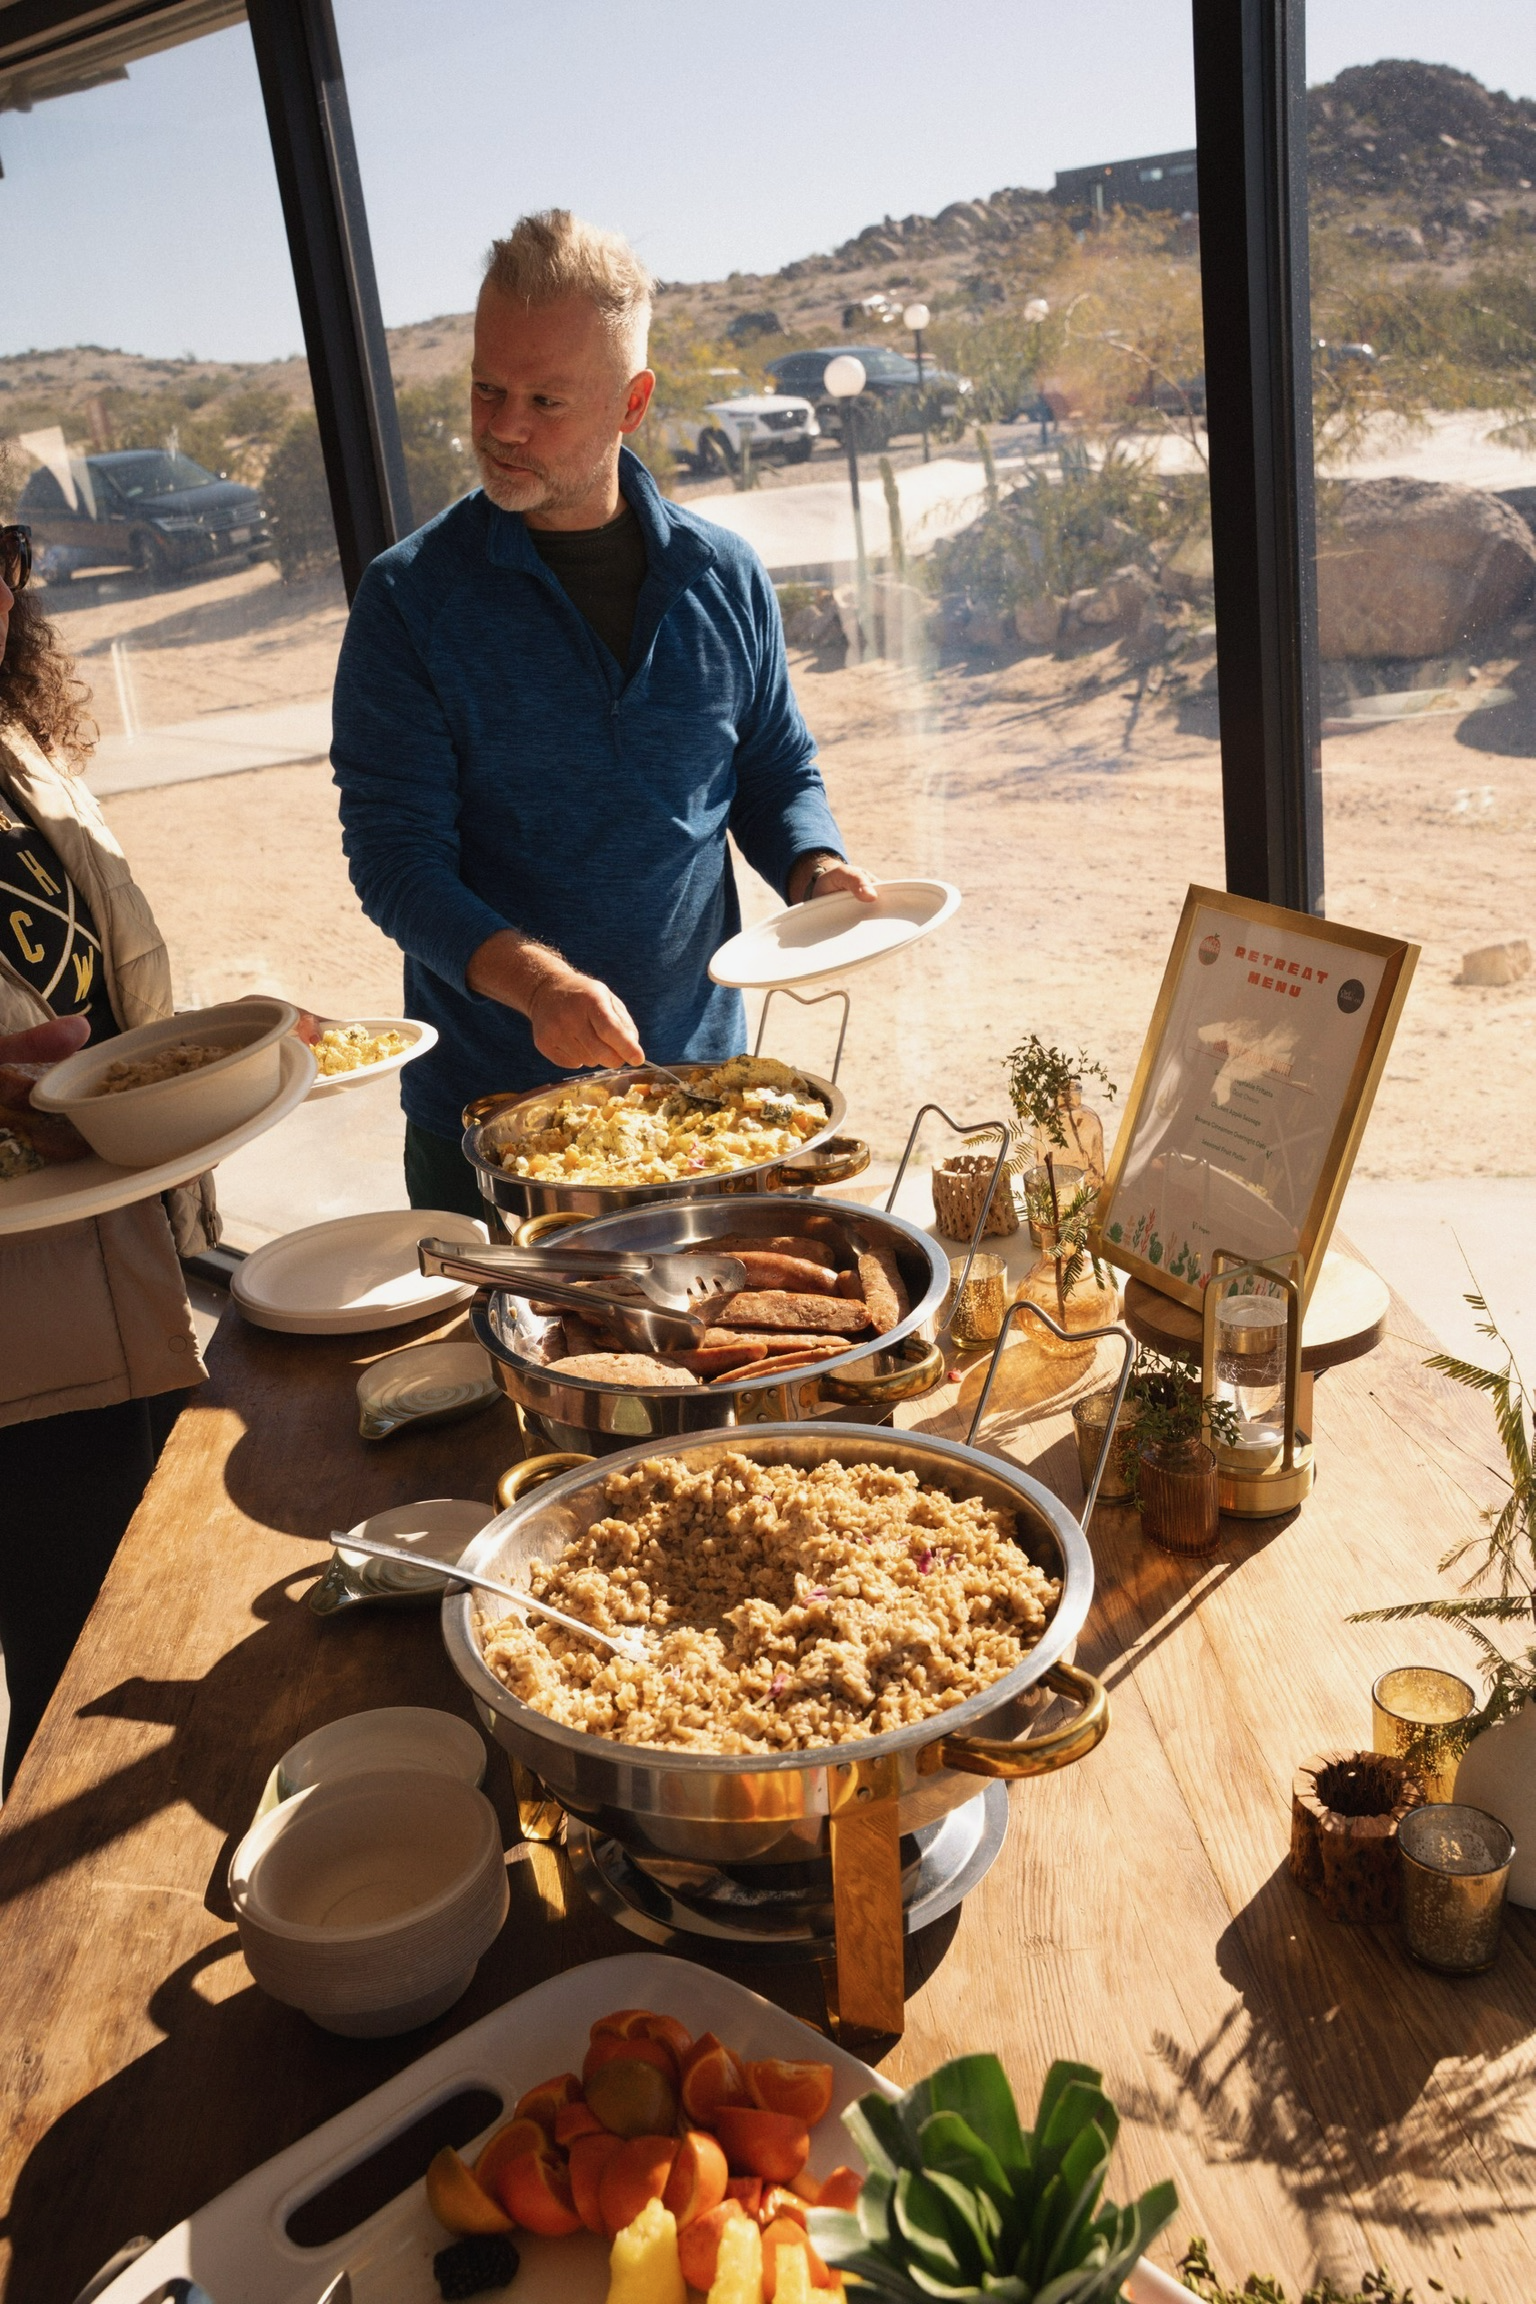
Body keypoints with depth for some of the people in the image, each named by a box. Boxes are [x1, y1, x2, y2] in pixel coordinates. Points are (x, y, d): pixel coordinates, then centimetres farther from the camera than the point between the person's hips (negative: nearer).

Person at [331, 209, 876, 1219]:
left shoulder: (723, 577, 2)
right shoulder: (413, 596, -8)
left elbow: (778, 773, 14)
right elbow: (394, 854, -12)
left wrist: (818, 870, -8)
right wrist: (535, 981, -29)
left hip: (699, 1074, 3)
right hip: (486, 1104, -2)